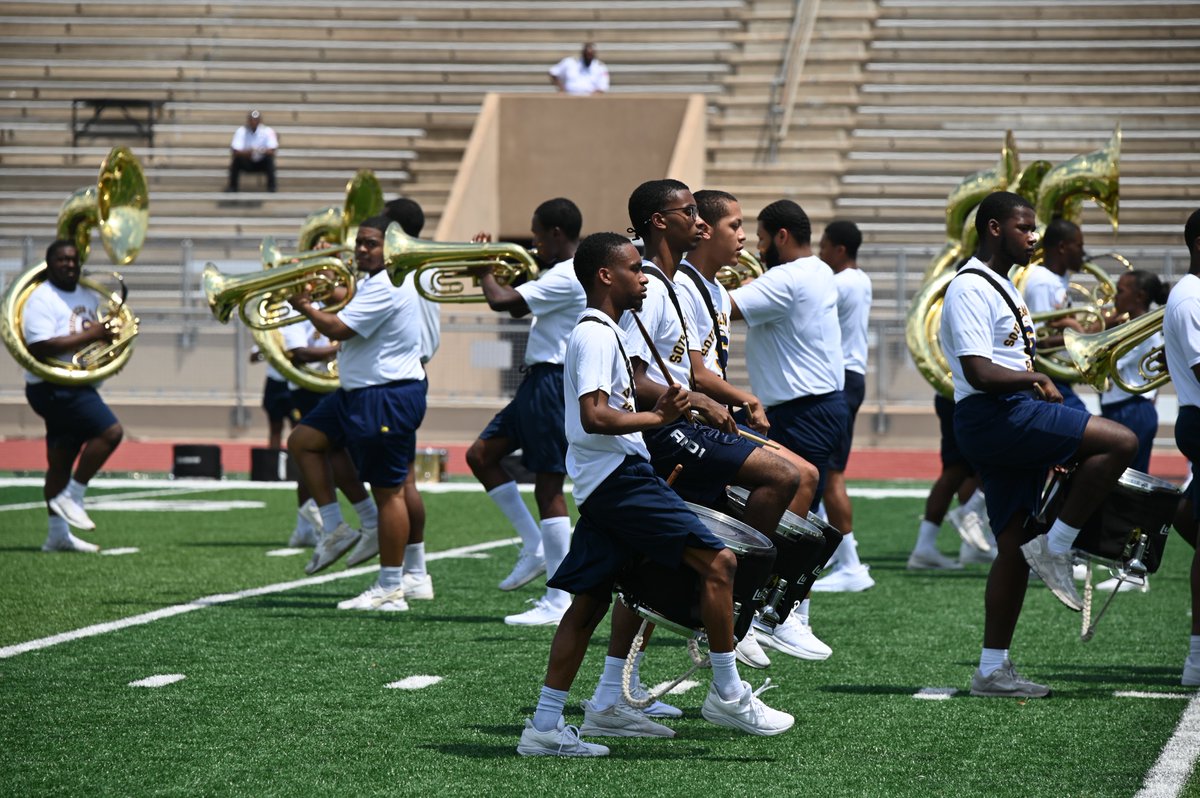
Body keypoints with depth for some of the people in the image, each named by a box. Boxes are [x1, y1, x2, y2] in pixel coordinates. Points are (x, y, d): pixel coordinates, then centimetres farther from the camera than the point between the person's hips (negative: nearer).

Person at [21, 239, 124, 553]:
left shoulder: (88, 297, 14)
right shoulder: (42, 300, -13)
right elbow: (39, 347, -25)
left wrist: (108, 333, 5)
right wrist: (89, 335, -23)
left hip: (78, 387, 9)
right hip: (54, 388, -9)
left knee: (61, 460, 11)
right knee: (110, 431, -19)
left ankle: (57, 533, 15)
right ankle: (72, 496, -9)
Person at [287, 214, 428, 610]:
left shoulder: (387, 288, -20)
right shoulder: (371, 281, 14)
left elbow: (338, 329, -23)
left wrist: (306, 307, -7)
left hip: (388, 399, -11)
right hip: (360, 392, 11)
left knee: (388, 492, -6)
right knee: (303, 441, 12)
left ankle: (391, 590, -2)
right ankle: (336, 527, 16)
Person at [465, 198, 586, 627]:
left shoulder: (568, 278, -18)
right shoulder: (571, 274, 15)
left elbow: (503, 302, -24)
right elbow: (522, 304, 26)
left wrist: (485, 271, -4)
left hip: (553, 383, -11)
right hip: (540, 380, 11)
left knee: (548, 486, -8)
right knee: (481, 454, 12)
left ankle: (559, 601, -5)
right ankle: (535, 546, 15)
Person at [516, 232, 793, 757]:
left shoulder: (601, 332, 21)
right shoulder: (597, 335, -12)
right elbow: (594, 417, -23)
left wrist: (657, 409, 19)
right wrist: (659, 418, -18)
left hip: (603, 486, 11)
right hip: (620, 475, -11)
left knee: (588, 603, 8)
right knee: (717, 562, -10)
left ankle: (544, 727, 8)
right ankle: (727, 695, -4)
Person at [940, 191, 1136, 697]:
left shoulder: (1000, 286, 23)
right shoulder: (970, 289, -10)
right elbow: (978, 372, -19)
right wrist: (1034, 378, -9)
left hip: (1013, 416, 10)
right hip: (994, 417, -10)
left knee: (1015, 550, 7)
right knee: (1120, 442, -18)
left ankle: (992, 671, 9)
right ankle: (1056, 547, -10)